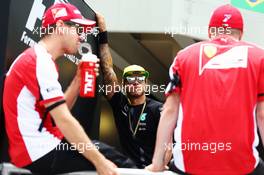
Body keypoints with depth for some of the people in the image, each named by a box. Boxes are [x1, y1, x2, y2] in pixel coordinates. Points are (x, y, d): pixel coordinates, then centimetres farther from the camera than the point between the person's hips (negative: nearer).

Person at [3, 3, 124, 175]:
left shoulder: (35, 58, 17)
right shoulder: (40, 60, -16)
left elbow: (59, 111, 15)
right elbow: (64, 120, -23)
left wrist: (79, 78, 4)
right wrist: (99, 161, -23)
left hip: (41, 148, 10)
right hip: (42, 153, -10)